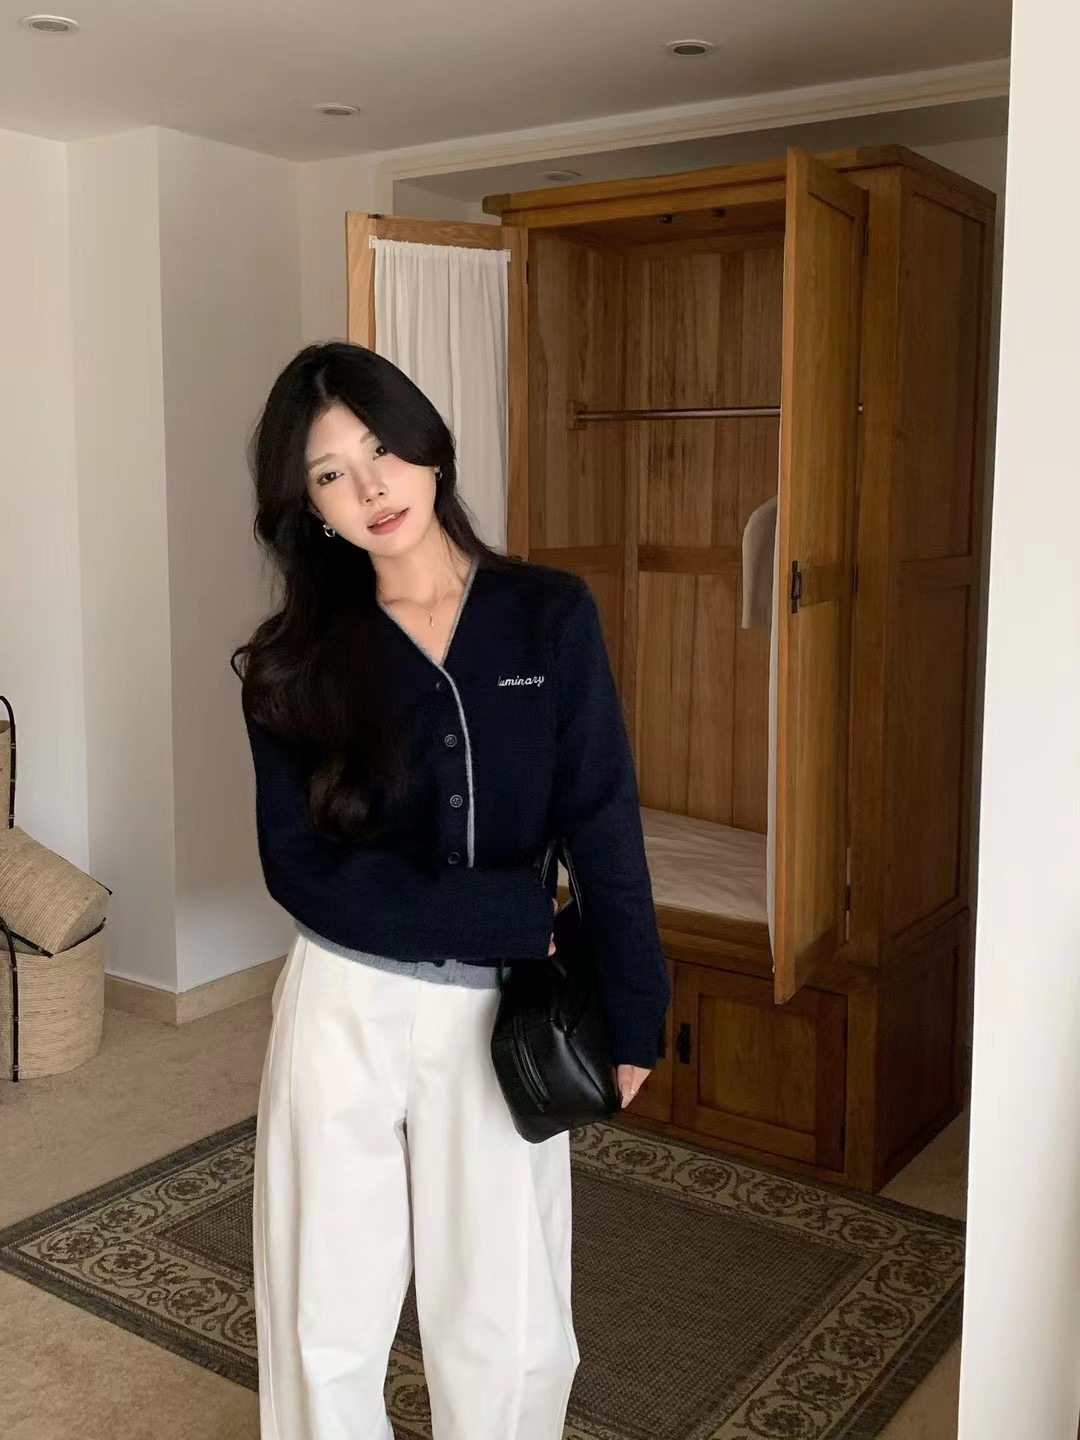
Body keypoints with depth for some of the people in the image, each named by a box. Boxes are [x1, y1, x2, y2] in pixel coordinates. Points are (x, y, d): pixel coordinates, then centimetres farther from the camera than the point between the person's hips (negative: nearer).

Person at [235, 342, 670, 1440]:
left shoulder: (549, 618, -4)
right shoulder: (294, 661, -3)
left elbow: (604, 830, -3)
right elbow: (302, 866, -10)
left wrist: (630, 1015, -5)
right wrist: (510, 915, -16)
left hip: (499, 1015, 0)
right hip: (345, 1009, 0)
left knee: (508, 1328, 11)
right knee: (327, 1320, 13)